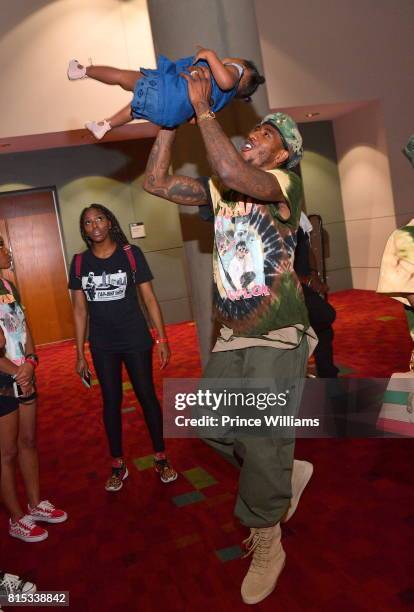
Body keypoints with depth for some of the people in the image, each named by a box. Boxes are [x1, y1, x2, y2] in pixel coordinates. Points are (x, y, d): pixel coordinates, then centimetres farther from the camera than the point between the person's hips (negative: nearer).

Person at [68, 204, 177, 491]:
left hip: (136, 340, -2)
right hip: (102, 346, 2)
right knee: (111, 401, 11)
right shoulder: (80, 262, 1)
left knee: (147, 396, 6)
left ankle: (161, 458, 24)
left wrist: (162, 339, -7)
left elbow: (150, 299, -4)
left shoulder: (131, 254, -6)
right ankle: (118, 465, 26)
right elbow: (80, 309, 5)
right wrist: (80, 354, 4)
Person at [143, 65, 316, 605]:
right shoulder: (221, 189, 10)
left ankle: (266, 546, 23)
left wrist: (202, 107, -18)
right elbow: (156, 182, 8)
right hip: (231, 338, 7)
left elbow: (233, 173, -30)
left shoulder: (285, 182, -9)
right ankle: (289, 474, 36)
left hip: (278, 338, -7)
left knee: (262, 444, -2)